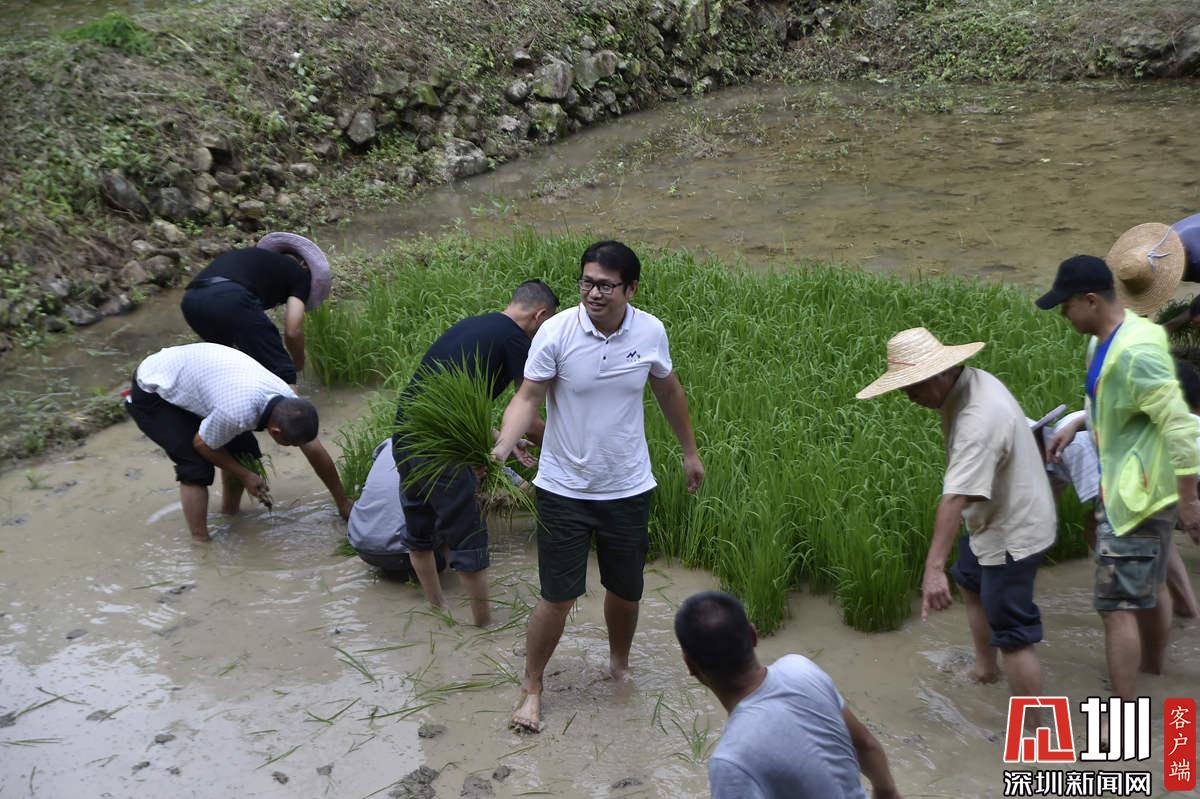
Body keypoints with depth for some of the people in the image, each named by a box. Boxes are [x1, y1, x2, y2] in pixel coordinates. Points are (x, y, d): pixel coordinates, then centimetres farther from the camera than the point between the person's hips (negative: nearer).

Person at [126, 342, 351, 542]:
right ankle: (200, 544, -5)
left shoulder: (288, 402, -18)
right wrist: (245, 475, -7)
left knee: (243, 451, 1)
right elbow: (202, 444, -18)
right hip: (152, 391, -7)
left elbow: (316, 453, -5)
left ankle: (229, 515, 22)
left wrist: (343, 503, 4)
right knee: (197, 467, -18)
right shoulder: (237, 413, -40)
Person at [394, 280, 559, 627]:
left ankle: (438, 611, 38)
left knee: (419, 532, 22)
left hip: (404, 438, 9)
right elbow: (527, 421, 2)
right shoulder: (516, 340, -2)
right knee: (468, 540, 6)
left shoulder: (468, 326, 21)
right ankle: (484, 625, 18)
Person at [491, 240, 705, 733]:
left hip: (628, 489, 3)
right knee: (558, 598, 1)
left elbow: (668, 391, 10)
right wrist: (501, 448, -33)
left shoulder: (650, 332, -7)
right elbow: (528, 397, -15)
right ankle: (531, 687, 24)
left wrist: (690, 451, 19)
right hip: (565, 489, -3)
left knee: (626, 591, 16)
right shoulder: (557, 332, -17)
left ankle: (619, 665, 45)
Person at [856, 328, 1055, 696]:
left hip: (1012, 532, -11)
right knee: (970, 582, 30)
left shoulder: (978, 420, -35)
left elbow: (955, 498, -43)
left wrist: (934, 568, -48)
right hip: (996, 519, 11)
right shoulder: (969, 381, -4)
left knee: (1013, 635, -6)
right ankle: (984, 667, 50)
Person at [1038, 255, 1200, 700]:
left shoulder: (1134, 353, -26)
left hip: (1139, 494, -10)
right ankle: (1153, 664, 46)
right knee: (1151, 588, 26)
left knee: (1117, 605, -7)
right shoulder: (1108, 340, 5)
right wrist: (1075, 426, 10)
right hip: (1133, 485, 10)